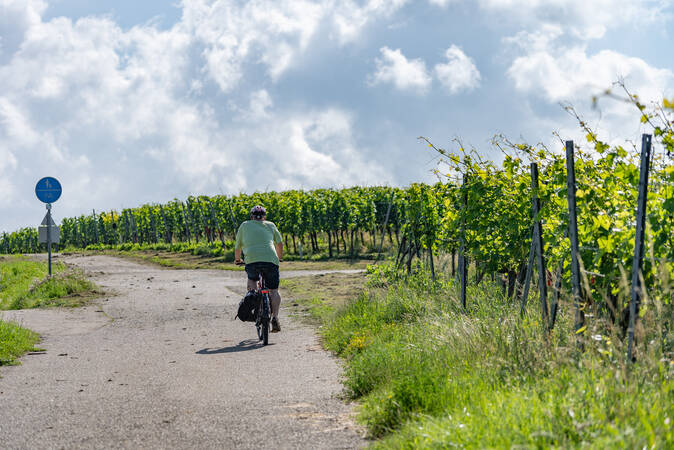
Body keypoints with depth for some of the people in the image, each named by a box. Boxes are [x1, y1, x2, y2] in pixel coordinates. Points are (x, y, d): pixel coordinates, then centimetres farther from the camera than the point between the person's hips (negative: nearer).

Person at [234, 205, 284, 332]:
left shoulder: (245, 225, 22)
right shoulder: (270, 225, 23)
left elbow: (237, 246, 26)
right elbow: (280, 243, 22)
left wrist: (237, 259, 45)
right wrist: (279, 258, 39)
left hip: (252, 259, 0)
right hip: (271, 259, 0)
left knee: (252, 279, 30)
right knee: (273, 291, 11)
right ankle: (275, 317, -7)